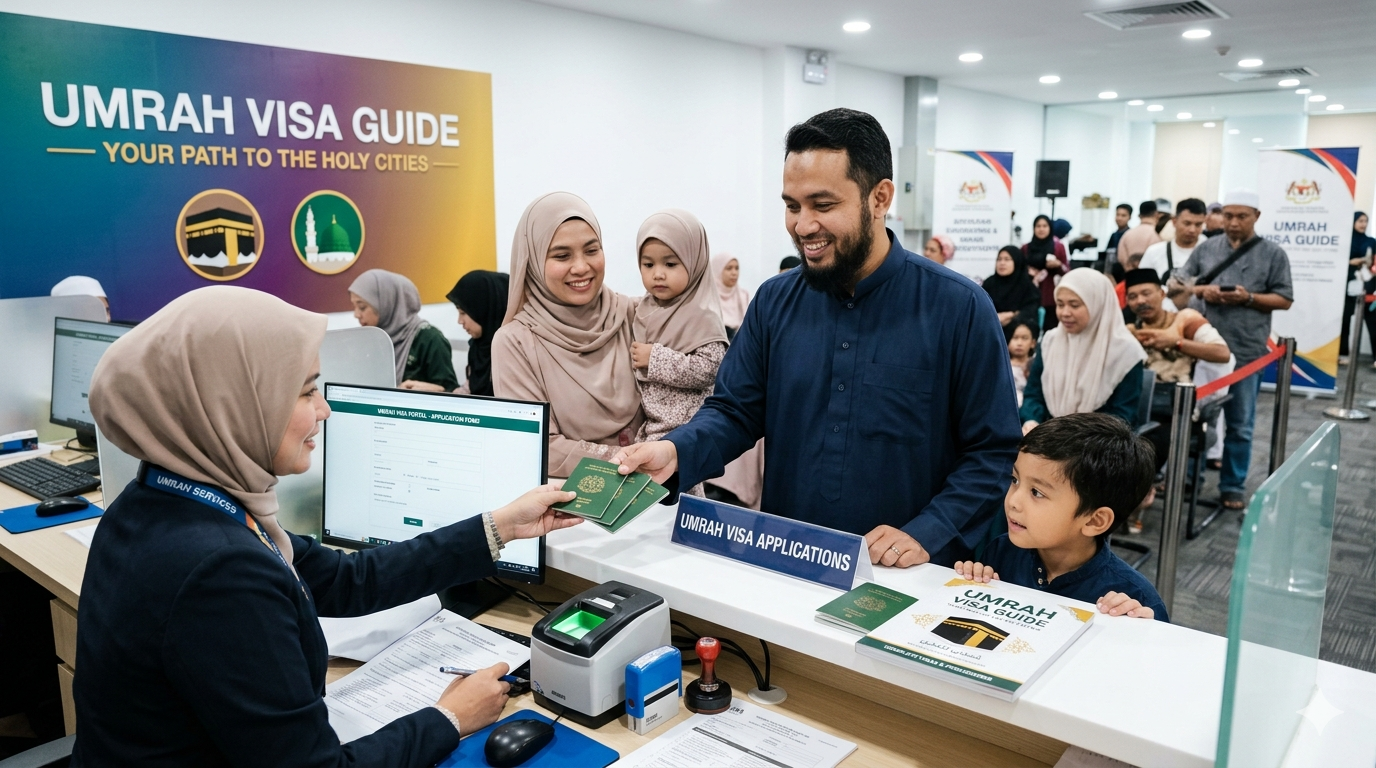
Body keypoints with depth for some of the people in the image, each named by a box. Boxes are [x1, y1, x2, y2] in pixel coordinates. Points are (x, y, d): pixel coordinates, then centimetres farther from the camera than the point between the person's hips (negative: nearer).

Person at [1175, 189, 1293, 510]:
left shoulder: (1273, 254, 2)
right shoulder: (1206, 248, 7)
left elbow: (1284, 299, 1)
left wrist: (1249, 298, -15)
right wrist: (1202, 290, -11)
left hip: (1246, 351, -2)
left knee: (1239, 425, 6)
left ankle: (1233, 487, 16)